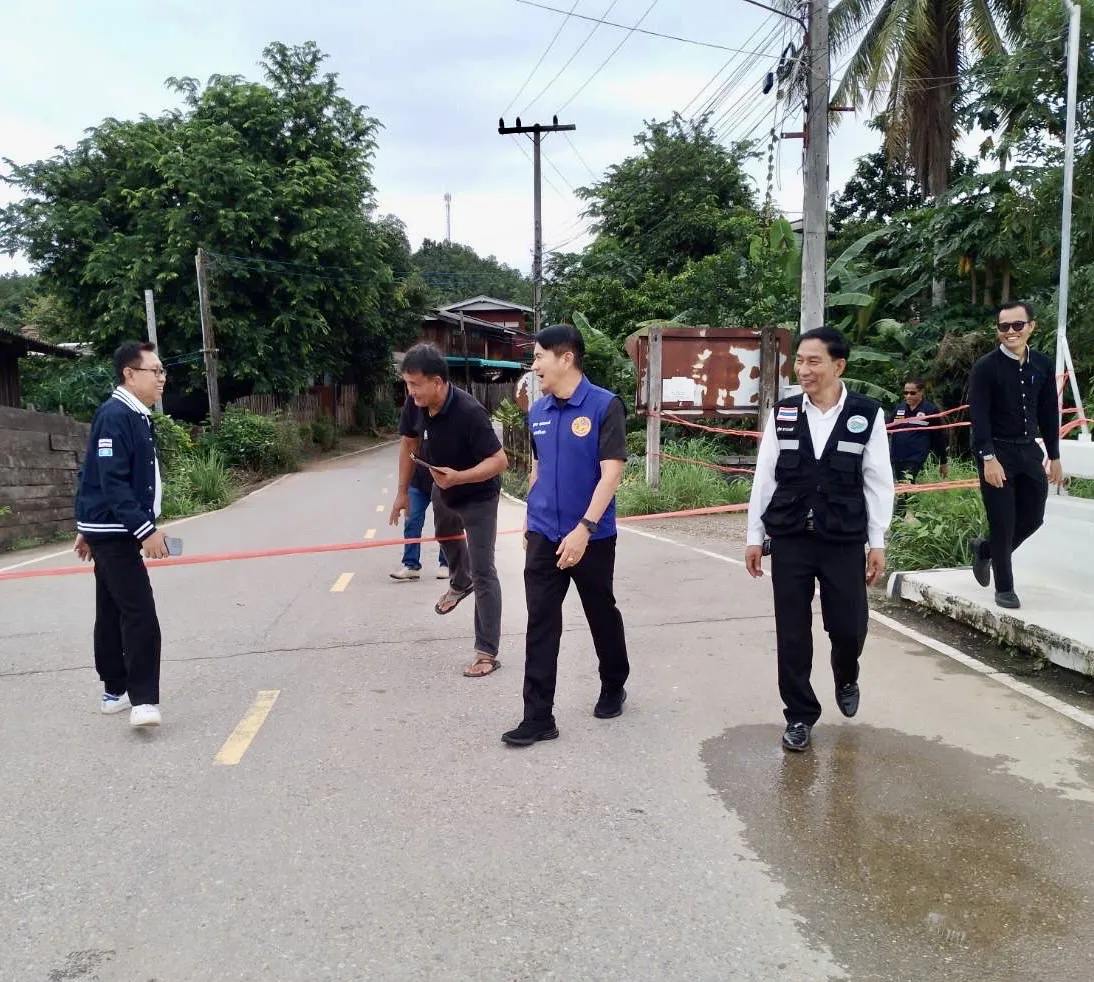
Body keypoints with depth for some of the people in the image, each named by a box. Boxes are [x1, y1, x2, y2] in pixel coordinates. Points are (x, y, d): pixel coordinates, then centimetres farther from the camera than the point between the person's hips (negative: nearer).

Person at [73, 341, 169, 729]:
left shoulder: (137, 416, 12)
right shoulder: (115, 415, -18)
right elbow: (112, 482, -25)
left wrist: (88, 528, 23)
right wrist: (146, 530, -27)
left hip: (114, 530, 10)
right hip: (114, 532, -10)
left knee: (112, 612, 16)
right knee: (140, 614, -13)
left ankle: (115, 692, 26)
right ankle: (142, 701, -12)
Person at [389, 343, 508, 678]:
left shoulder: (469, 412, -37)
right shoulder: (415, 404, -18)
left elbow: (499, 460, -33)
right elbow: (409, 442, -1)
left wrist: (458, 477, -46)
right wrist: (403, 492, 2)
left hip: (478, 497, -7)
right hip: (443, 490, 7)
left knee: (483, 573, -6)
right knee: (446, 536, 34)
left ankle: (487, 653, 1)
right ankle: (460, 583, 66)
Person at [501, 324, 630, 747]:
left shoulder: (605, 406, -13)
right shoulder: (537, 411, 5)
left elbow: (611, 473, -18)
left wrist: (584, 528, -24)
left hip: (591, 536, -4)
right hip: (543, 536, 4)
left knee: (602, 616, 15)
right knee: (540, 626, 2)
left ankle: (613, 688, 38)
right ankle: (538, 717, 8)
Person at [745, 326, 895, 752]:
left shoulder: (867, 415, -4)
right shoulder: (782, 413, 0)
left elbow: (878, 483, 0)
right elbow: (764, 477, 4)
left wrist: (877, 543, 0)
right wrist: (755, 536, 4)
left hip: (844, 541, -1)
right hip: (789, 539, 1)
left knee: (849, 627, 6)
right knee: (791, 634, 6)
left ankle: (846, 680, 41)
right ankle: (800, 716, 23)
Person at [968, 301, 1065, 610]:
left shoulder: (1043, 365, 5)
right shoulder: (985, 367, -10)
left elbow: (1049, 415, 10)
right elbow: (978, 416, -15)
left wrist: (1054, 457, 10)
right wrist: (988, 458, -22)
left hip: (1029, 450, 5)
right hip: (997, 452, -5)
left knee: (1033, 517, 8)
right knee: (1003, 522, -1)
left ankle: (984, 549, 33)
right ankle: (1004, 588, 13)